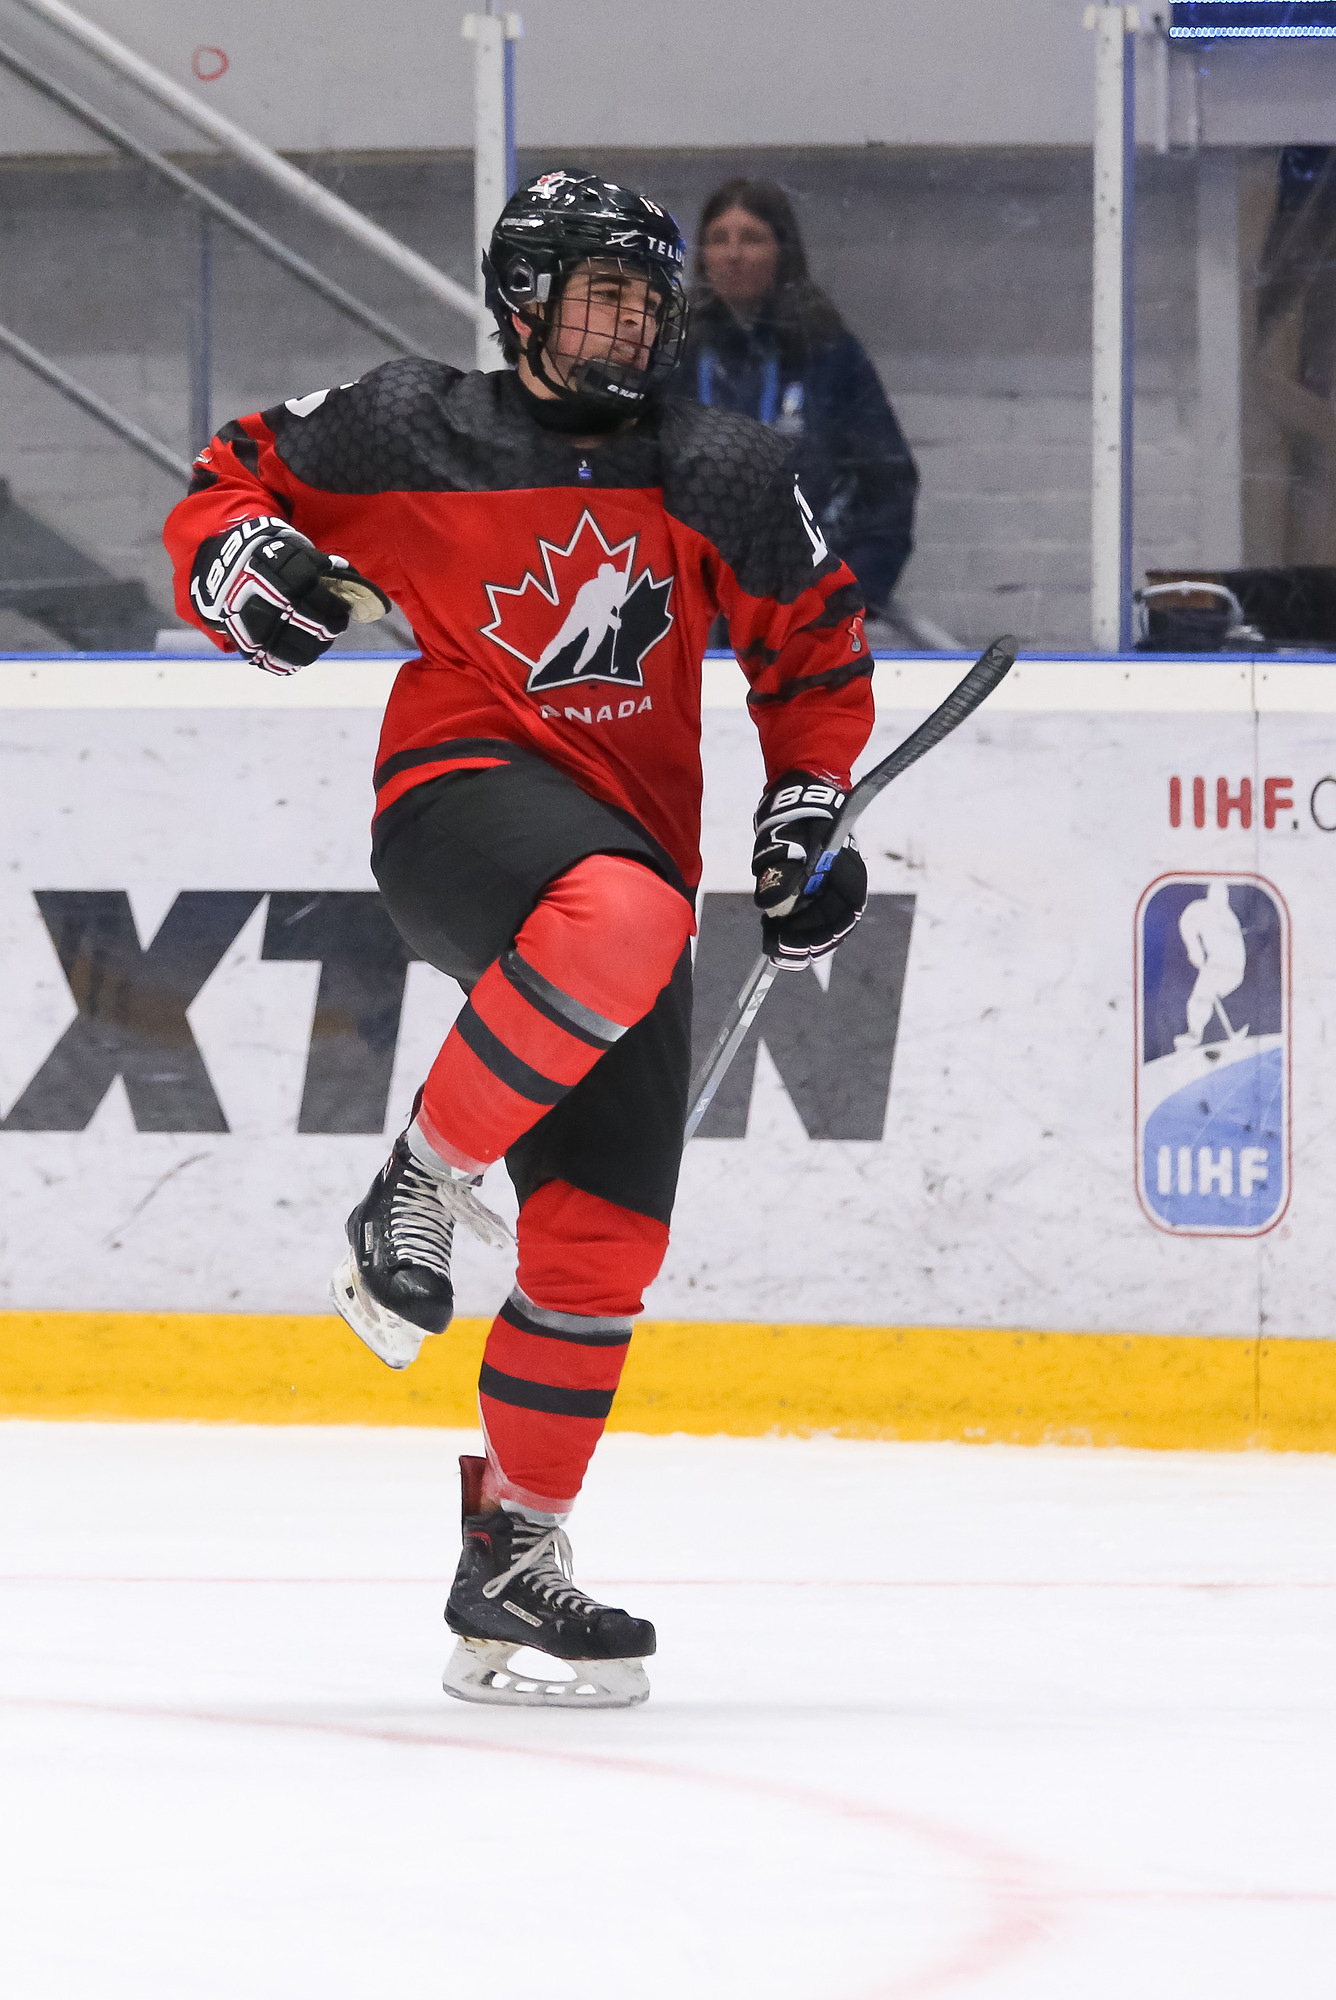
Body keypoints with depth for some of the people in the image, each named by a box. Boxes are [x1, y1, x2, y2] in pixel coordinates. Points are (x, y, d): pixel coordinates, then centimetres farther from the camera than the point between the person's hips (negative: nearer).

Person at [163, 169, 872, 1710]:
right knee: (622, 919, -41)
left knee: (605, 1234, -3)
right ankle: (417, 1189, -23)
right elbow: (225, 490, 8)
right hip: (462, 799, -5)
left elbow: (814, 654, 20)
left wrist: (806, 809, 8)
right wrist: (241, 559, -14)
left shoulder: (722, 480, 9)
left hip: (635, 849, 5)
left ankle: (510, 1559, 8)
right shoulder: (412, 434, -1)